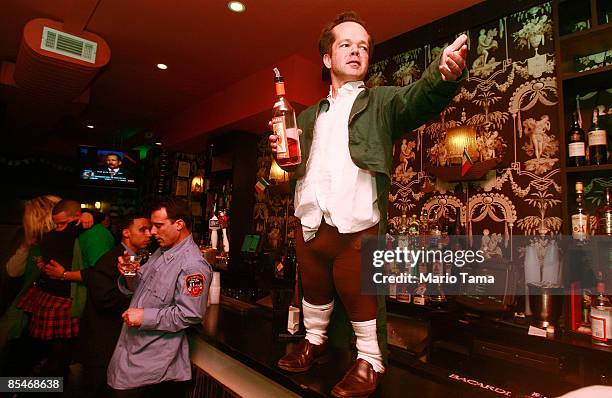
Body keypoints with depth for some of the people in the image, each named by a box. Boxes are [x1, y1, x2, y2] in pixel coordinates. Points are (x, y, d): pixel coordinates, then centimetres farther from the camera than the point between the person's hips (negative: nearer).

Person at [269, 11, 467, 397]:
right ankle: (315, 341, 42)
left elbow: (418, 98, -14)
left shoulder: (381, 101, 7)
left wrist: (444, 73, -36)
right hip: (309, 224, 5)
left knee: (361, 298, 7)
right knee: (315, 291, 20)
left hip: (356, 225, -4)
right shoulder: (309, 116, 19)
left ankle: (369, 362, 27)